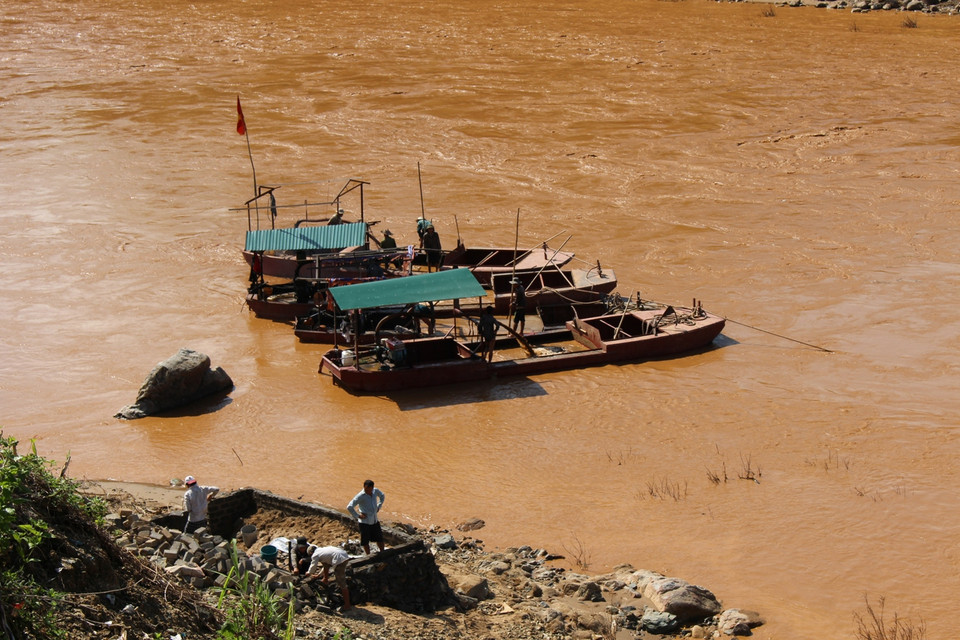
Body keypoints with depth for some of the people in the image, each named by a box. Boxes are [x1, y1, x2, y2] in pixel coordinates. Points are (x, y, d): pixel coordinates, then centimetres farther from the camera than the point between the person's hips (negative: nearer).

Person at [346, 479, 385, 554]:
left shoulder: (375, 491, -2)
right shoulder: (360, 496, -20)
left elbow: (382, 495, 23)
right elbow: (349, 507, -24)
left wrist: (378, 507, 12)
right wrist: (358, 516, -18)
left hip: (375, 520, 6)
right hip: (365, 522, -6)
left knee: (379, 538, 15)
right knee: (365, 541, 3)